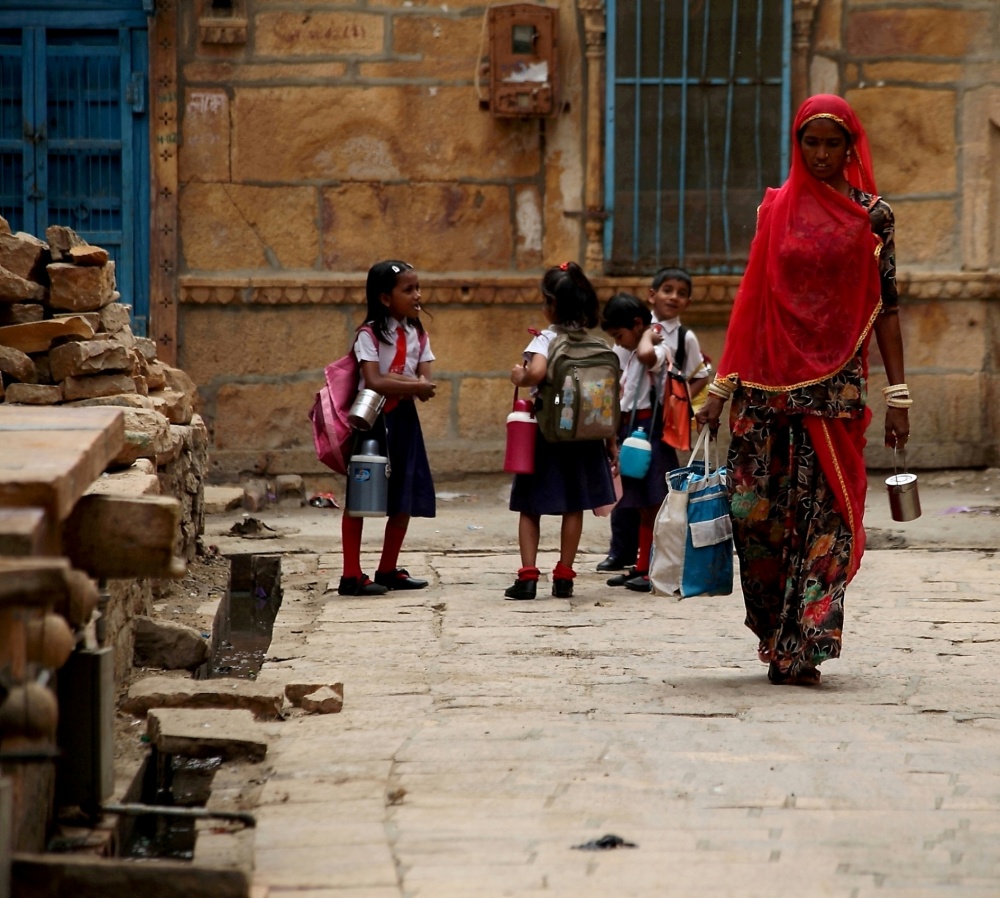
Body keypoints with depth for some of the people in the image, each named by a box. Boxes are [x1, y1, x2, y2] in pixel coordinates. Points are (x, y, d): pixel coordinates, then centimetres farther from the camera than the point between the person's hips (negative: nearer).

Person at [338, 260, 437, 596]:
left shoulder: (417, 335, 8)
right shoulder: (370, 334, -10)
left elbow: (426, 385, -3)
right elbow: (374, 382, -22)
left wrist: (392, 384, -18)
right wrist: (413, 385, -19)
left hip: (403, 420, 7)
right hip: (371, 420, -6)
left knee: (405, 499, 8)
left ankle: (388, 570, 20)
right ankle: (351, 576, -2)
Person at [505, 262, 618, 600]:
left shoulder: (545, 340, -11)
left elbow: (537, 372, -33)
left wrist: (519, 378, -11)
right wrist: (611, 443, 8)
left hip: (547, 435, -4)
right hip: (584, 436, 4)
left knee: (530, 507, 6)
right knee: (574, 507, 11)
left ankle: (528, 575, -3)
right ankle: (564, 576, 12)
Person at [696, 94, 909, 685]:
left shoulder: (872, 215, 4)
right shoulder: (777, 210, 9)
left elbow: (886, 307, 4)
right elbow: (752, 300, 10)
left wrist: (898, 393, -3)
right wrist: (722, 386, 6)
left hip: (836, 383, -2)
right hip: (770, 380, 2)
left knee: (823, 512, -5)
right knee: (754, 507, -3)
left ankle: (800, 647, -3)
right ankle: (776, 628, 16)